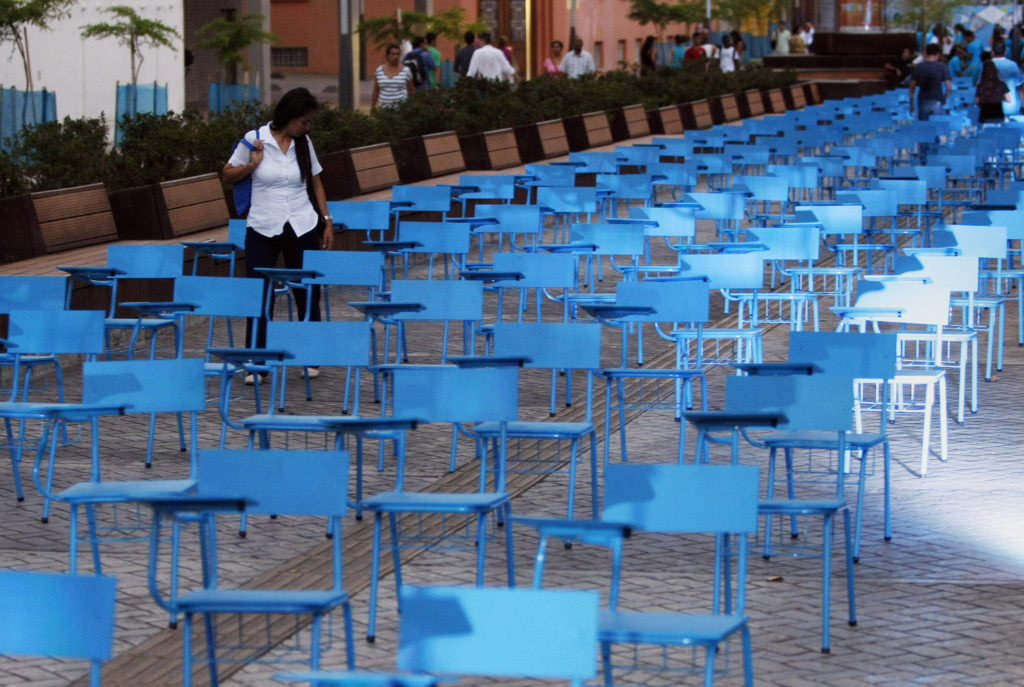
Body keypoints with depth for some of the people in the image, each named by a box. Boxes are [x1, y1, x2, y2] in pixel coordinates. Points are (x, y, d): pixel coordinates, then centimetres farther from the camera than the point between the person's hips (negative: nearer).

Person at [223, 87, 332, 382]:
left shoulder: (303, 143, 6)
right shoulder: (254, 139, -3)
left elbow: (316, 183, 15)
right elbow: (228, 175, 6)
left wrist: (327, 221, 10)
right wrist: (252, 164, -11)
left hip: (302, 228, 2)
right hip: (262, 230, -2)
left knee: (308, 294, 5)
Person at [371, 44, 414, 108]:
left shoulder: (406, 71, 1)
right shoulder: (379, 71, 6)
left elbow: (411, 92, 7)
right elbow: (375, 91, 11)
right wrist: (372, 108, 11)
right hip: (384, 108, 2)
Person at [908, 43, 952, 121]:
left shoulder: (918, 67, 2)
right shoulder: (942, 67, -4)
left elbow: (912, 87, 3)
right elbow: (949, 88, -8)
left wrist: (911, 104, 10)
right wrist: (944, 97, 11)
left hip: (923, 102, 2)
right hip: (936, 102, -2)